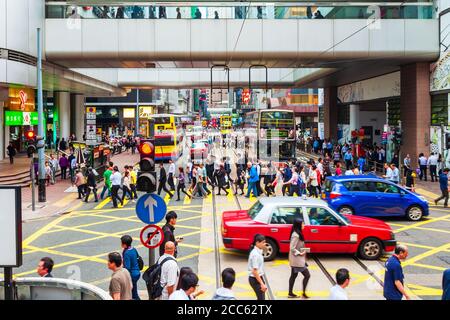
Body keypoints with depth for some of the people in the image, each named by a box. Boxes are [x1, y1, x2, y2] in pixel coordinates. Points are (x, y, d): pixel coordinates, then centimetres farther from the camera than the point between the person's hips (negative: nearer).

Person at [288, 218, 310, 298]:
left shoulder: (297, 234, 8)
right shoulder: (296, 235, -23)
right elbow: (292, 248, -25)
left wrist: (302, 251, 5)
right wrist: (300, 253, -17)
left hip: (296, 259, 10)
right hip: (297, 259, -10)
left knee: (294, 275, 16)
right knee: (307, 275, -2)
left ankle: (290, 293, 24)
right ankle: (304, 293, 6)